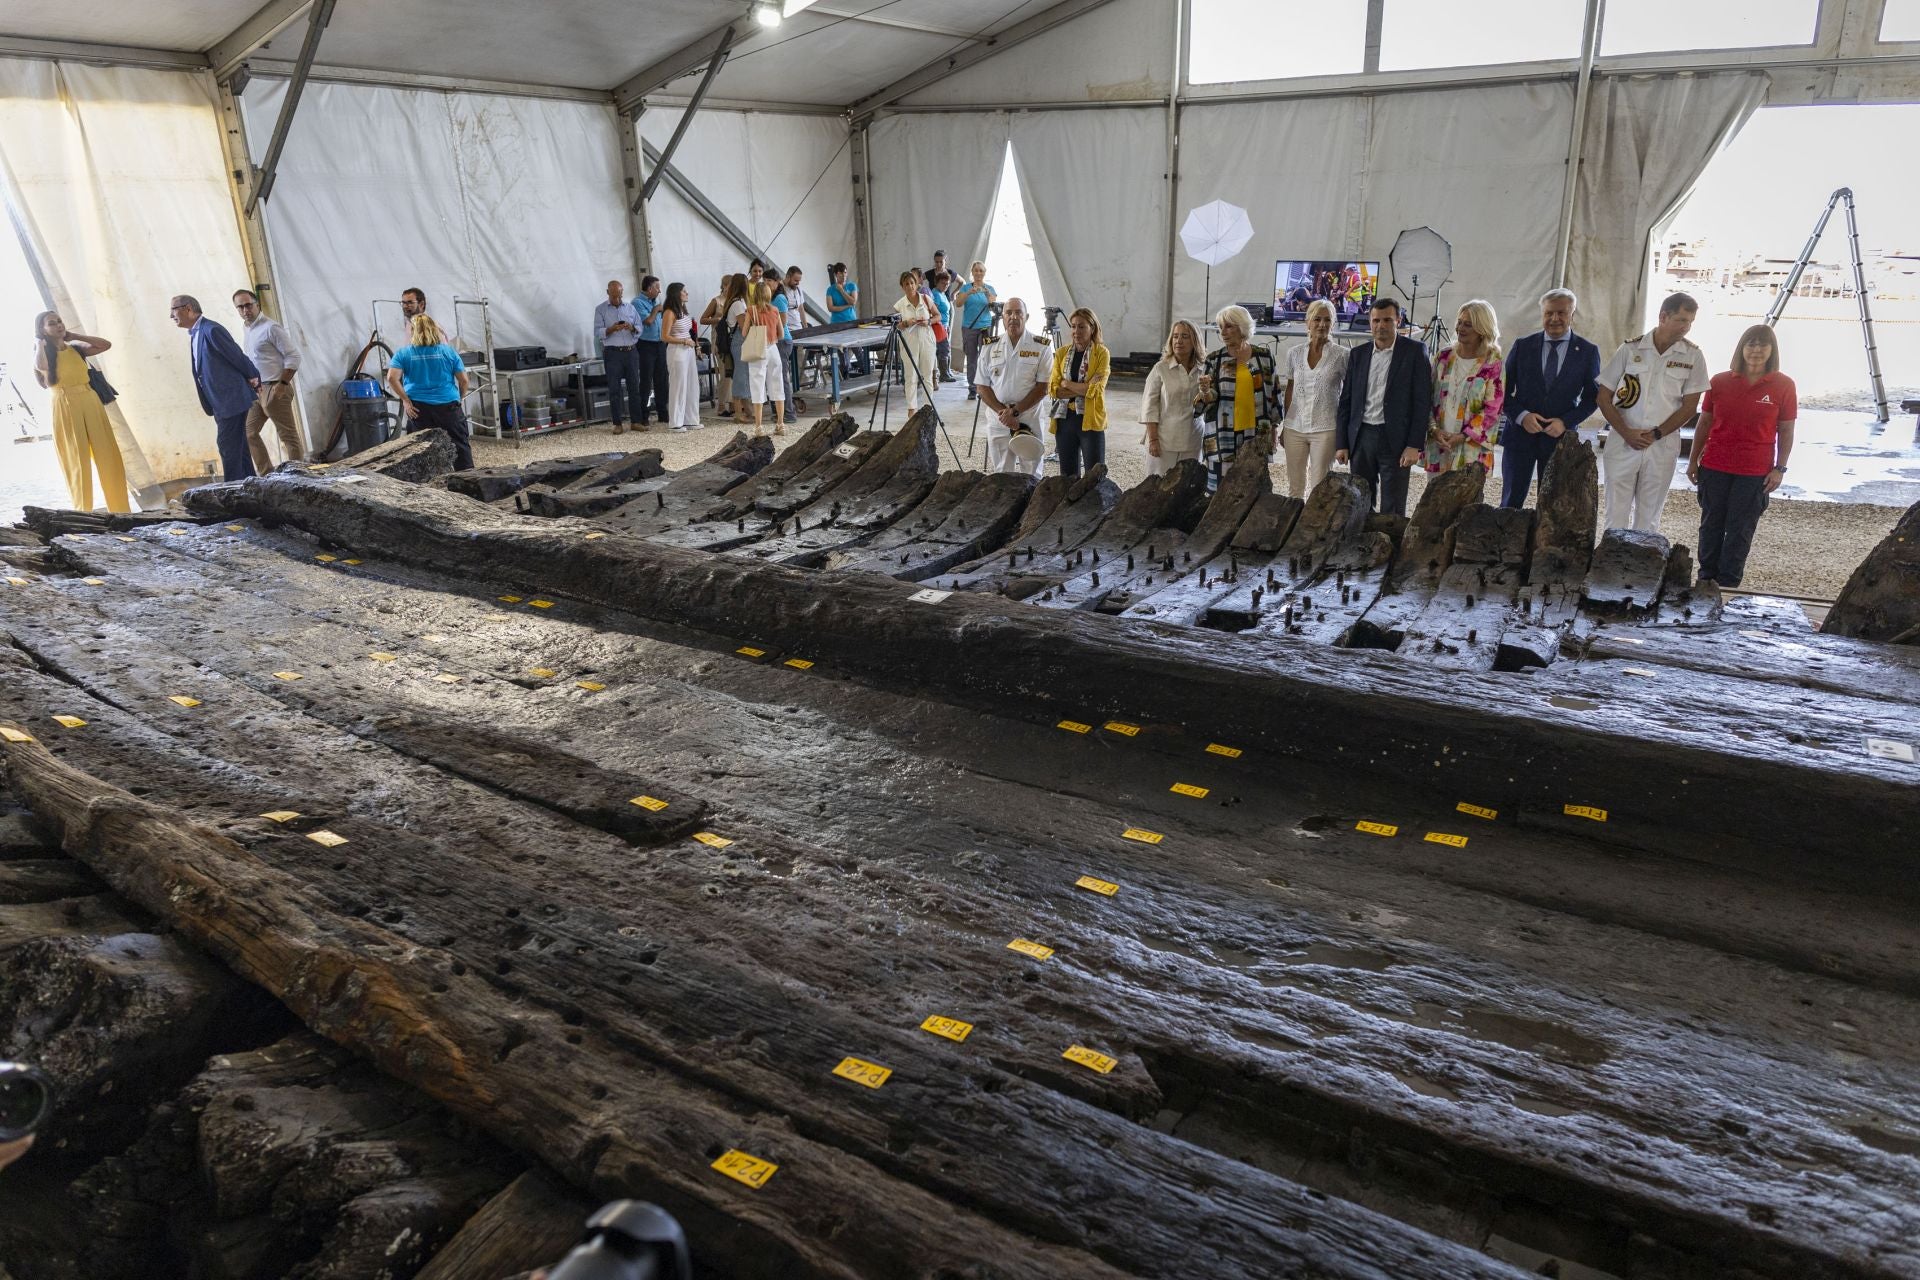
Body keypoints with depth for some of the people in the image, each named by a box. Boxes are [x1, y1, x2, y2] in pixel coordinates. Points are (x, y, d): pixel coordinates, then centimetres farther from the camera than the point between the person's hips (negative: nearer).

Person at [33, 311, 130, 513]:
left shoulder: (76, 349, 11)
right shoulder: (42, 354, 0)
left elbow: (106, 344, 1)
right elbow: (41, 366, -23)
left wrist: (74, 336, 5)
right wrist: (40, 344, -6)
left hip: (90, 403, 4)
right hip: (65, 409, -4)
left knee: (107, 455, 4)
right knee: (77, 460, 0)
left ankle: (120, 508, 10)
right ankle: (83, 511, 8)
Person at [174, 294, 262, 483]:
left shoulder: (212, 330, -17)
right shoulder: (194, 334, 13)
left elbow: (238, 357, -13)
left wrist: (253, 380, 1)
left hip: (231, 399, -9)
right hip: (220, 402, 9)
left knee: (228, 446, -7)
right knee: (238, 446, 13)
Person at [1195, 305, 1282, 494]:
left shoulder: (1264, 356, 6)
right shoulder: (1214, 359, 3)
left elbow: (1273, 393, 12)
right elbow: (1205, 400, 0)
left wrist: (1275, 425, 13)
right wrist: (1205, 391, -22)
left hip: (1257, 436, 1)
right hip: (1223, 437, -1)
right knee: (1221, 487, -2)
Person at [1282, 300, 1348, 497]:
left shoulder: (1341, 355, -3)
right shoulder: (1294, 354, 6)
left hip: (1325, 429, -3)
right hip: (1295, 428, 3)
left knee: (1319, 489, -1)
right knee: (1294, 488, 9)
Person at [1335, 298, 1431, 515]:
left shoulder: (1414, 352, -2)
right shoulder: (1358, 354, 10)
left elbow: (1423, 401, -6)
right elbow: (1346, 401, 11)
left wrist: (1414, 445, -12)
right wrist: (1341, 444, 5)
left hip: (1395, 439, -4)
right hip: (1361, 438, 4)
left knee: (1392, 511, -2)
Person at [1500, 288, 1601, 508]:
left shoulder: (1588, 351, 4)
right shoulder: (1523, 346, 5)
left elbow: (1591, 397, 5)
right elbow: (1503, 390, 4)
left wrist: (1566, 421, -11)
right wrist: (1522, 415, -12)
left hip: (1561, 438, 0)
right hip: (1520, 434, 0)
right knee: (1511, 504, 0)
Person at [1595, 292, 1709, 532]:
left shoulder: (1693, 356, 1)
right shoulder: (1630, 349, 0)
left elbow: (1689, 406, 1)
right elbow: (1603, 396, 0)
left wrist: (1655, 434, -10)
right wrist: (1627, 433, -10)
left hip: (1662, 447, 1)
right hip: (1622, 443, 0)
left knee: (1648, 520, 6)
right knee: (1617, 515, 2)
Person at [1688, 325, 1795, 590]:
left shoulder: (1783, 386, -2)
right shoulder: (1720, 382, 1)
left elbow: (1786, 431, 2)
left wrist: (1780, 469, -4)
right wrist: (1693, 460, 7)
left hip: (1755, 472, -2)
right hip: (1715, 468, 2)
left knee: (1740, 531, 4)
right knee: (1711, 525, 10)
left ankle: (1727, 584, 12)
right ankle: (1707, 578, 21)